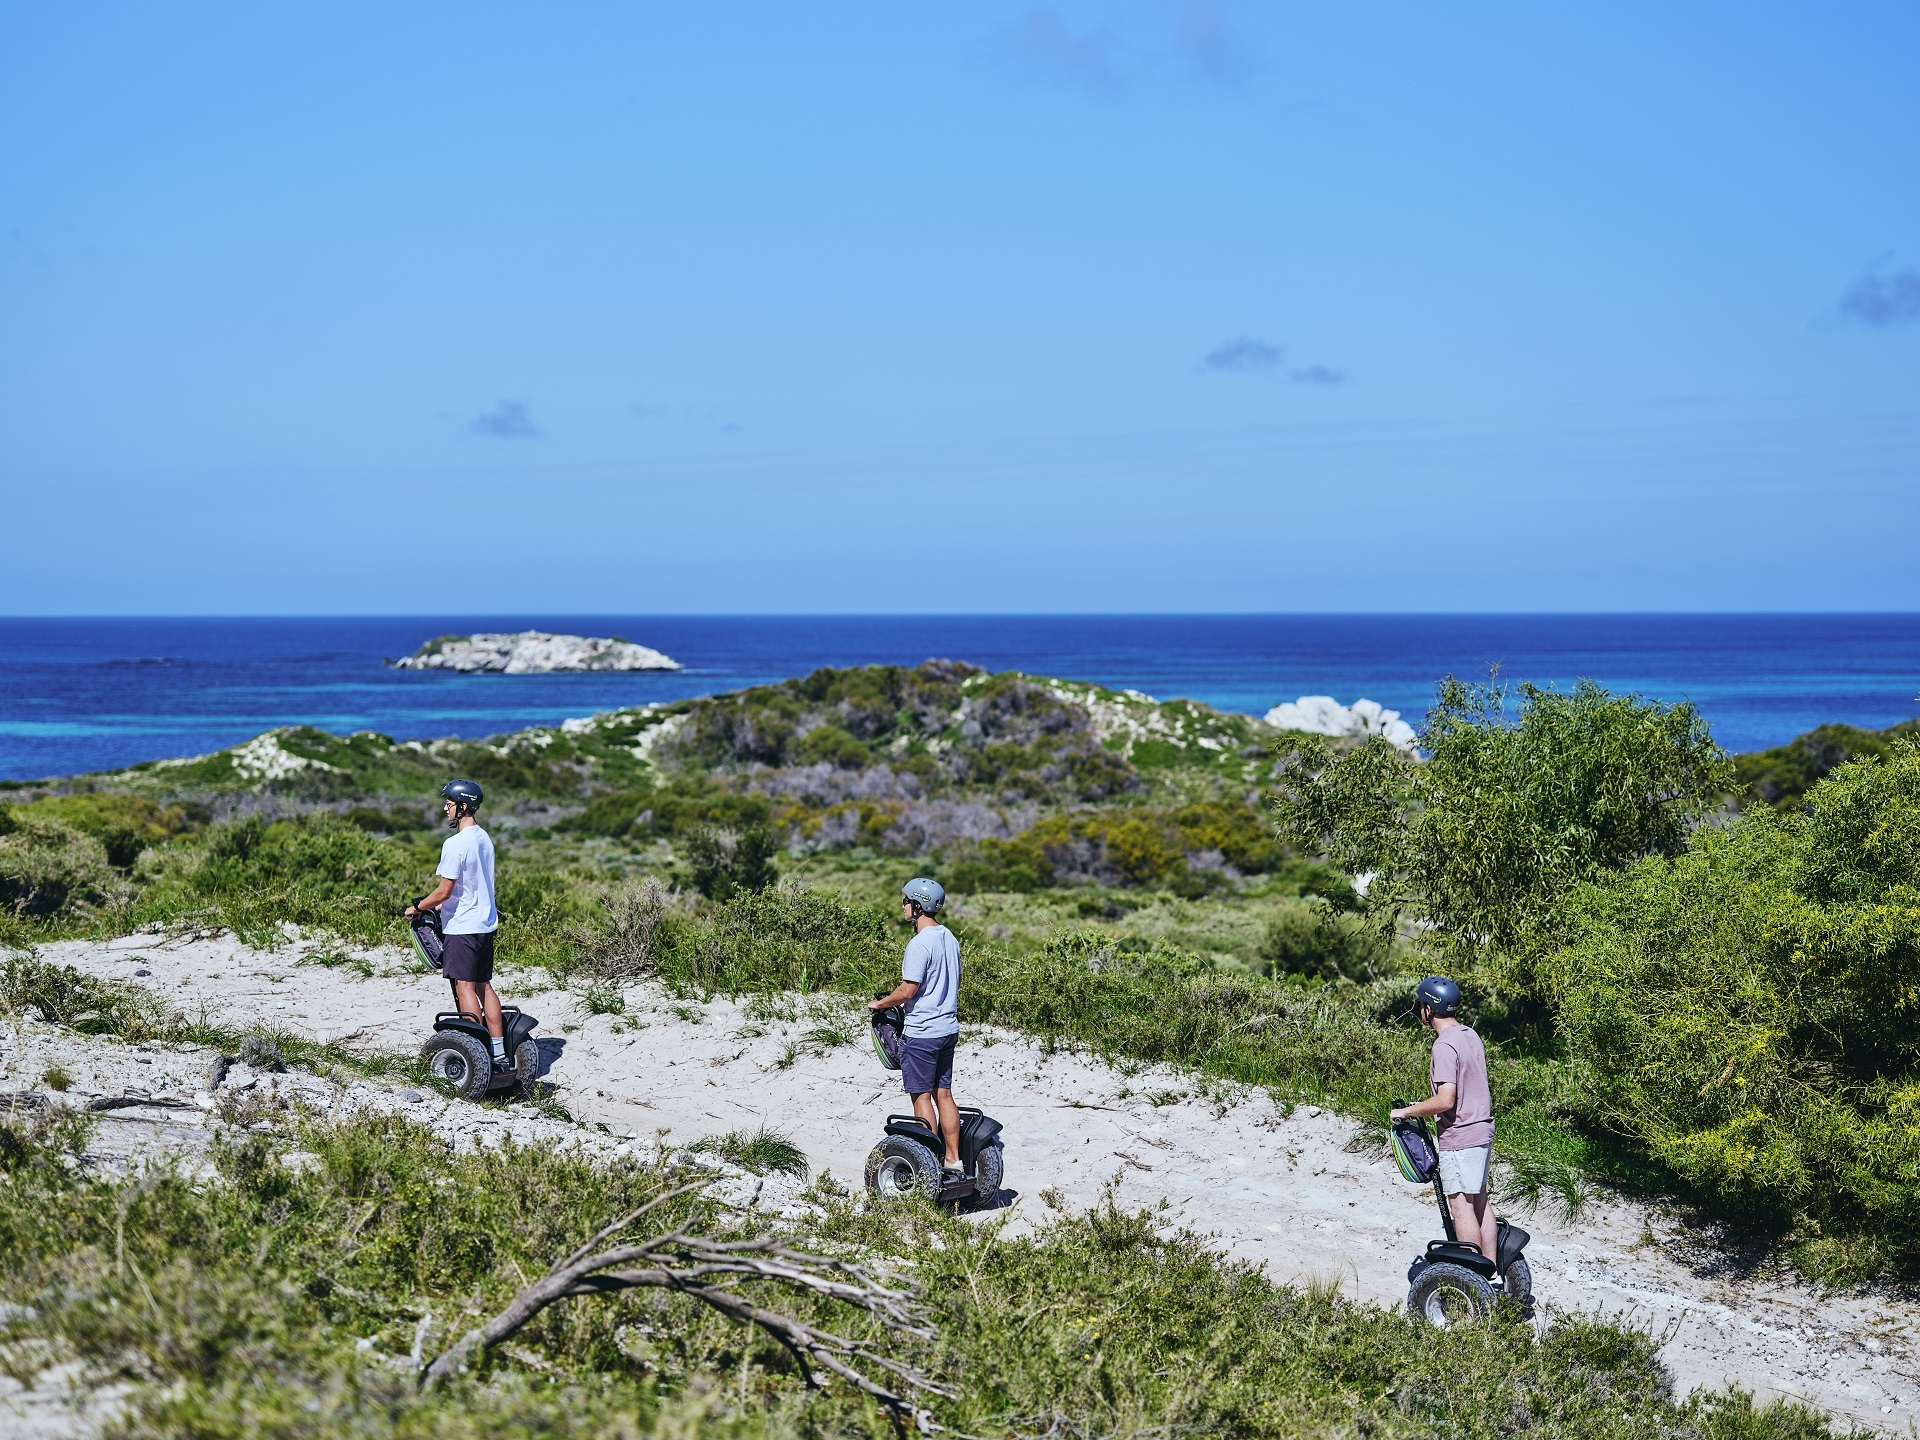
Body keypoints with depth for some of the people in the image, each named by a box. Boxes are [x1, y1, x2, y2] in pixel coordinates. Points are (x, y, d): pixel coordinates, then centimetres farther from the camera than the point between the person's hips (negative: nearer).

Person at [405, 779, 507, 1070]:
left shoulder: (455, 844, -18)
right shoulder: (484, 838, 10)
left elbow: (444, 891, -17)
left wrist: (417, 907, -2)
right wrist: (444, 905, 23)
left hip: (462, 927, -8)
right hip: (487, 923, 8)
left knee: (465, 988, -4)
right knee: (484, 986, 12)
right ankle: (499, 1053, 12)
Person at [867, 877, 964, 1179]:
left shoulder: (920, 944, -19)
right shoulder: (949, 938, 9)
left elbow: (907, 990, -20)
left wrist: (879, 1004, -5)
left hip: (921, 1032, -8)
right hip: (948, 1027, 8)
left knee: (922, 1096, -1)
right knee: (943, 1093, 12)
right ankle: (953, 1163, 13)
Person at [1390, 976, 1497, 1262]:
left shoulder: (1445, 1045, -19)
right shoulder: (1471, 1035, 9)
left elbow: (1445, 1100, -25)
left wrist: (1407, 1112, -13)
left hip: (1459, 1139, -9)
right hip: (1483, 1131, 9)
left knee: (1461, 1206, -2)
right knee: (1480, 1201, 15)